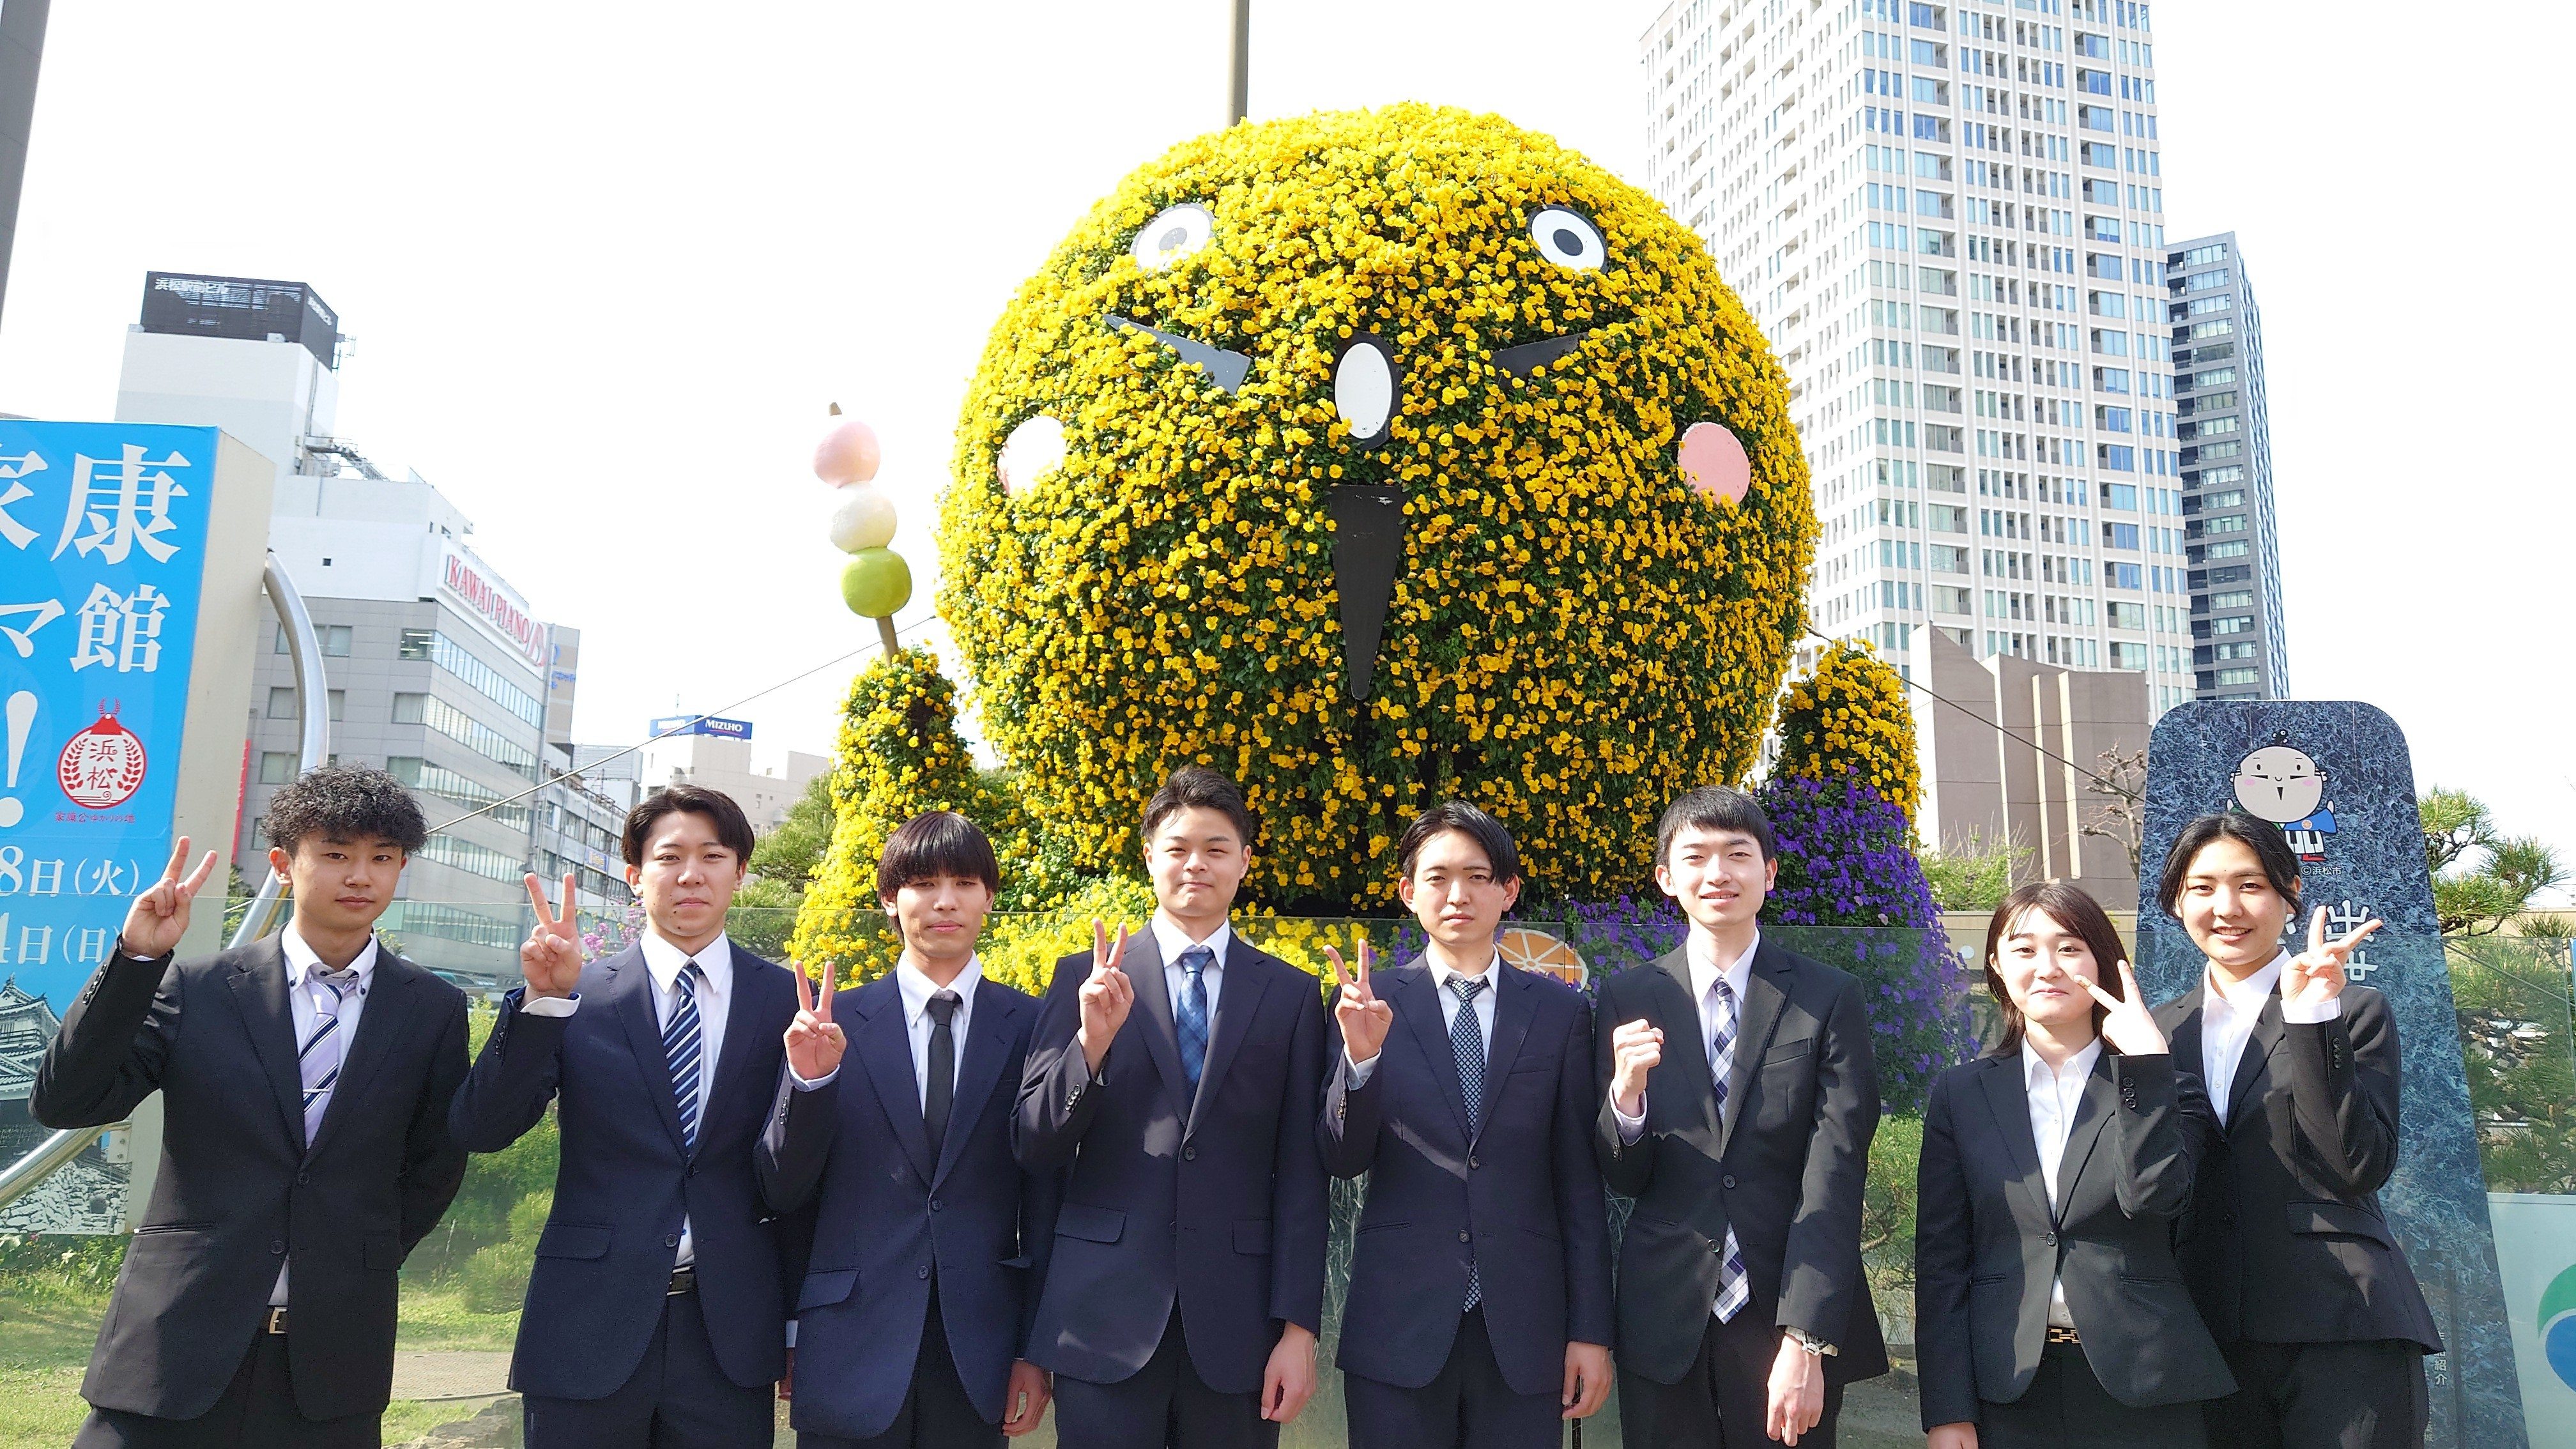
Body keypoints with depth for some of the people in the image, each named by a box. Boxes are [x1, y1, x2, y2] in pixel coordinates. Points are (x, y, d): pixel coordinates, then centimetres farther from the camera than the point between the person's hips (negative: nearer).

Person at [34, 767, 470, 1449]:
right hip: (178, 1345, 0)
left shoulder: (435, 1010, 3)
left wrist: (364, 1263, 6)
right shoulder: (197, 987, 2)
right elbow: (64, 1104, -6)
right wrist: (135, 958, -15)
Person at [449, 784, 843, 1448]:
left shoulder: (787, 1001, 1)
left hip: (730, 1334, 1)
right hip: (588, 1331, 0)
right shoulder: (582, 995, 1)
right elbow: (480, 1131, -8)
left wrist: (810, 1080, -18)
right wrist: (544, 999, -20)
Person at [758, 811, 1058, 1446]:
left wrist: (1036, 1349, 2)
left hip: (980, 1356, 0)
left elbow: (1044, 1201, 2)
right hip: (850, 1349, 0)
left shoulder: (1030, 1026, 0)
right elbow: (783, 1192, 1)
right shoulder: (836, 1021, 1)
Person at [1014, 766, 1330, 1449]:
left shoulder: (1290, 995, 4)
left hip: (1237, 1318, 1)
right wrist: (1091, 1043, -16)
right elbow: (1035, 1149, 0)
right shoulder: (1085, 979, 3)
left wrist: (1299, 1328, -2)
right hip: (1104, 1315, 0)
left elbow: (1300, 1174, 3)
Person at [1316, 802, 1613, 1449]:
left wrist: (1591, 1330, 3)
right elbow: (1342, 1161, -3)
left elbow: (1579, 1181, 4)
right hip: (1399, 1324, -1)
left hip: (1523, 1330, 1)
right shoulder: (1371, 1004, 1)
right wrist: (1360, 1056, -19)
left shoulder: (1561, 1011, 3)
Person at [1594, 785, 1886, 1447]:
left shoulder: (1829, 999, -3)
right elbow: (1624, 1180, 3)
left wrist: (1807, 1340, -17)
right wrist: (1625, 1095, -17)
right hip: (1665, 1325, 1)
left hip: (1794, 1322, -1)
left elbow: (1834, 1179, -8)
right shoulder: (1627, 999, 1)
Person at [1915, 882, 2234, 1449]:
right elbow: (1940, 1259, 1)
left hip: (2140, 1387, 0)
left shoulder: (2164, 1087, 3)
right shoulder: (1961, 1094, 4)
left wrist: (2145, 1057, -16)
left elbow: (2154, 1198, -16)